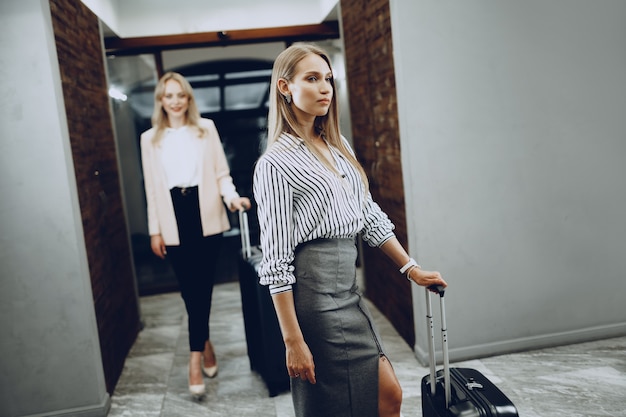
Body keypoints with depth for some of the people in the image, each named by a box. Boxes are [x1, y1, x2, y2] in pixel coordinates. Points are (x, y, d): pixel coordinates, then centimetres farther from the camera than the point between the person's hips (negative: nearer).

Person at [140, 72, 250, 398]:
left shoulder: (206, 128, 7)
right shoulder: (150, 138, 10)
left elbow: (221, 172, 5)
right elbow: (152, 187, 9)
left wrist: (232, 197, -14)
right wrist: (155, 230, 7)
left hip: (205, 213, -1)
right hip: (173, 218, 1)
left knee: (201, 285, -3)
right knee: (190, 288, 3)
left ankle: (196, 355, 6)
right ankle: (205, 343, 21)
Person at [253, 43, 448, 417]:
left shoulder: (338, 146, 11)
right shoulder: (275, 164, -12)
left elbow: (369, 214, 17)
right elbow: (276, 261, -14)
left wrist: (411, 268, 13)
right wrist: (293, 341, -15)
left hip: (349, 290, 8)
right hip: (315, 295, -7)